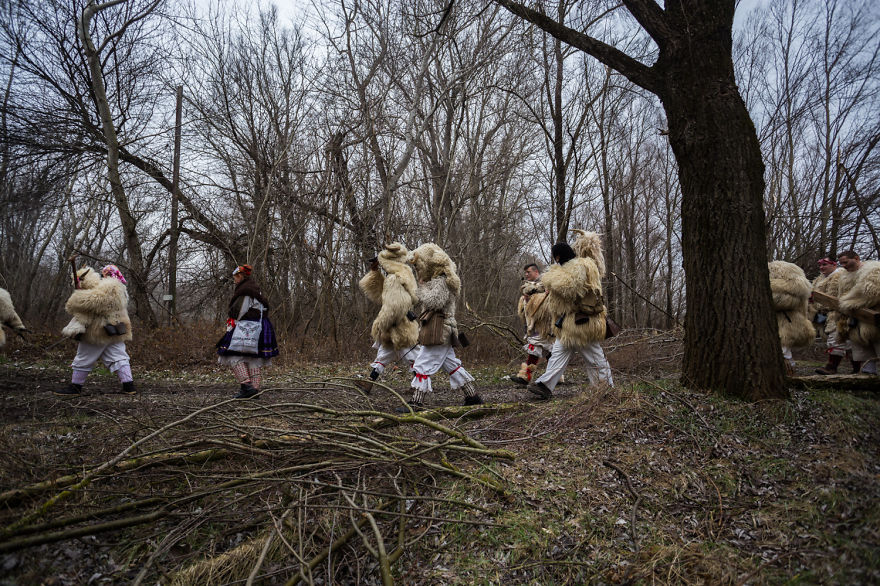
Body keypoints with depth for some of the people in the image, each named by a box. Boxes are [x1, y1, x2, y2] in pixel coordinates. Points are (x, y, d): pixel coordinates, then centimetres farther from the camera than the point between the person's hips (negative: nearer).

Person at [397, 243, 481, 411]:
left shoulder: (441, 281, -10)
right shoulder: (434, 281, 22)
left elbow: (432, 302, -22)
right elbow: (421, 307, 24)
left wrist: (421, 287, -9)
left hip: (438, 333, -11)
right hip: (443, 334, 11)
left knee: (423, 366, -9)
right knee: (452, 365, 14)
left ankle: (416, 403, -8)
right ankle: (472, 396, 19)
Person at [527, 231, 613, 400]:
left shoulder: (580, 265, -13)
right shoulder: (570, 266, 21)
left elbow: (570, 287, -26)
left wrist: (552, 279, -13)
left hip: (581, 320, -11)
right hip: (569, 321, 11)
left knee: (594, 357, -2)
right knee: (559, 352, 2)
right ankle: (545, 386, -1)